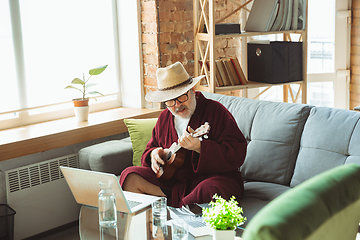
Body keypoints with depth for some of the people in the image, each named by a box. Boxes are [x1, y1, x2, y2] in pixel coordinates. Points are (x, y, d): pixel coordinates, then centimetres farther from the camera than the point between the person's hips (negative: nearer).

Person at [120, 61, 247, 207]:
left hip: (212, 177, -5)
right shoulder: (164, 118, 12)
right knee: (130, 177, -13)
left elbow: (237, 154, -16)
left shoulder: (215, 111, -7)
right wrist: (154, 154, -1)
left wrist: (199, 147, -28)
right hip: (172, 181, 6)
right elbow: (150, 148, 25)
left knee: (210, 190, -41)